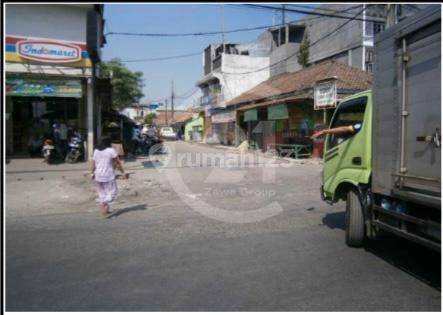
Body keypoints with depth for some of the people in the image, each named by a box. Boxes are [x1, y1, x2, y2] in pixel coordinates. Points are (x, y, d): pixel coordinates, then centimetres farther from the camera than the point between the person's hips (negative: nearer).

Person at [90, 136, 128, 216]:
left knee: (102, 193, 15)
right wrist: (123, 172, -3)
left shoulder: (96, 151, 9)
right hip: (108, 176, -6)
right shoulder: (111, 150, -7)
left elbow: (93, 164, 9)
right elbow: (118, 163, -8)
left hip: (98, 176, 6)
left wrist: (92, 173, 19)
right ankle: (103, 204, -22)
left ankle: (106, 209, 19)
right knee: (112, 193, -1)